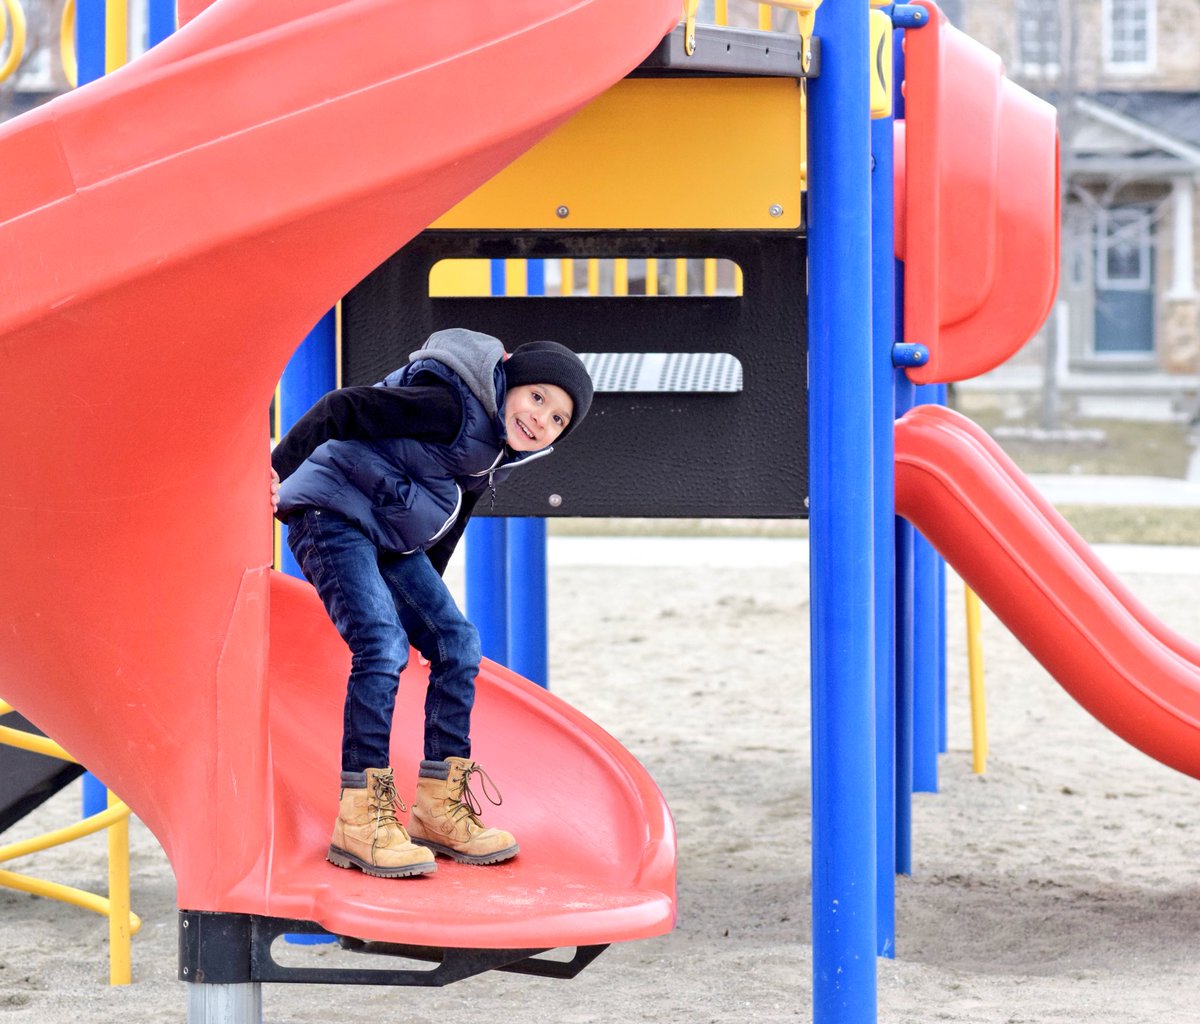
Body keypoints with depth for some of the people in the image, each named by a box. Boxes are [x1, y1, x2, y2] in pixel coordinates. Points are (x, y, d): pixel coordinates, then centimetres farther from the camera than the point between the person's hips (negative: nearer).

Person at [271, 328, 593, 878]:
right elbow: (344, 409, -25)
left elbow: (444, 530, 21)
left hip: (391, 539, 10)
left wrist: (427, 597, 24)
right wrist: (278, 467, -28)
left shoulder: (498, 452, 8)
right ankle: (359, 823, -22)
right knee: (382, 643, -23)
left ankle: (440, 807, 9)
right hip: (332, 516, -10)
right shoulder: (452, 403, -21)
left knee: (456, 643, 2)